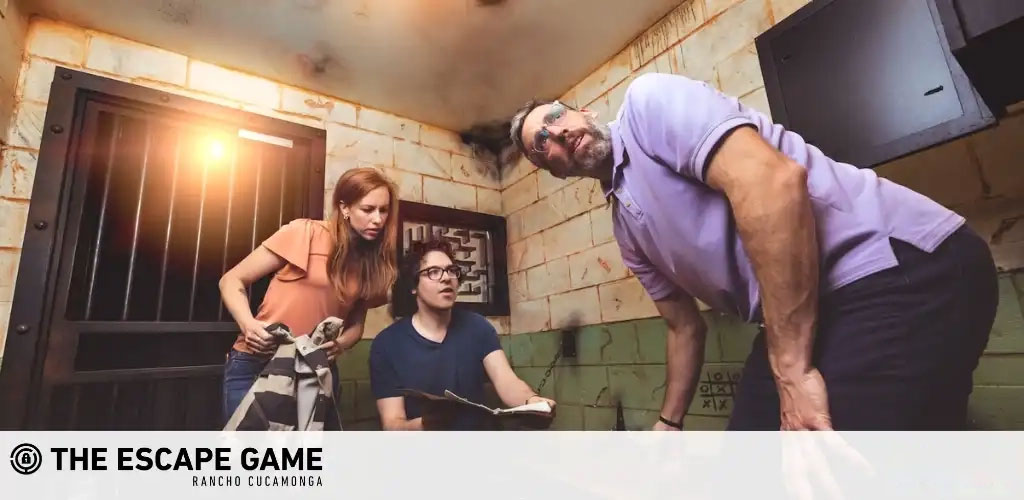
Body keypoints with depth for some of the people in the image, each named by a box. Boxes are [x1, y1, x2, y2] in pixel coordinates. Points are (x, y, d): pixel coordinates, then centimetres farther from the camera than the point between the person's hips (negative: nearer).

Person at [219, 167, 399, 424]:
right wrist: (248, 324, -23)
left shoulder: (374, 262, 2)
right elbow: (232, 280, -6)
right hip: (257, 363, -4)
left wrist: (339, 344, -13)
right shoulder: (306, 232, -12)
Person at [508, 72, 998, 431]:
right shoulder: (627, 227, 16)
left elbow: (773, 179, -23)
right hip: (796, 321, 9)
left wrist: (792, 369, -21)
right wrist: (667, 424, 25)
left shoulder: (647, 101, -7)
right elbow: (685, 327, 23)